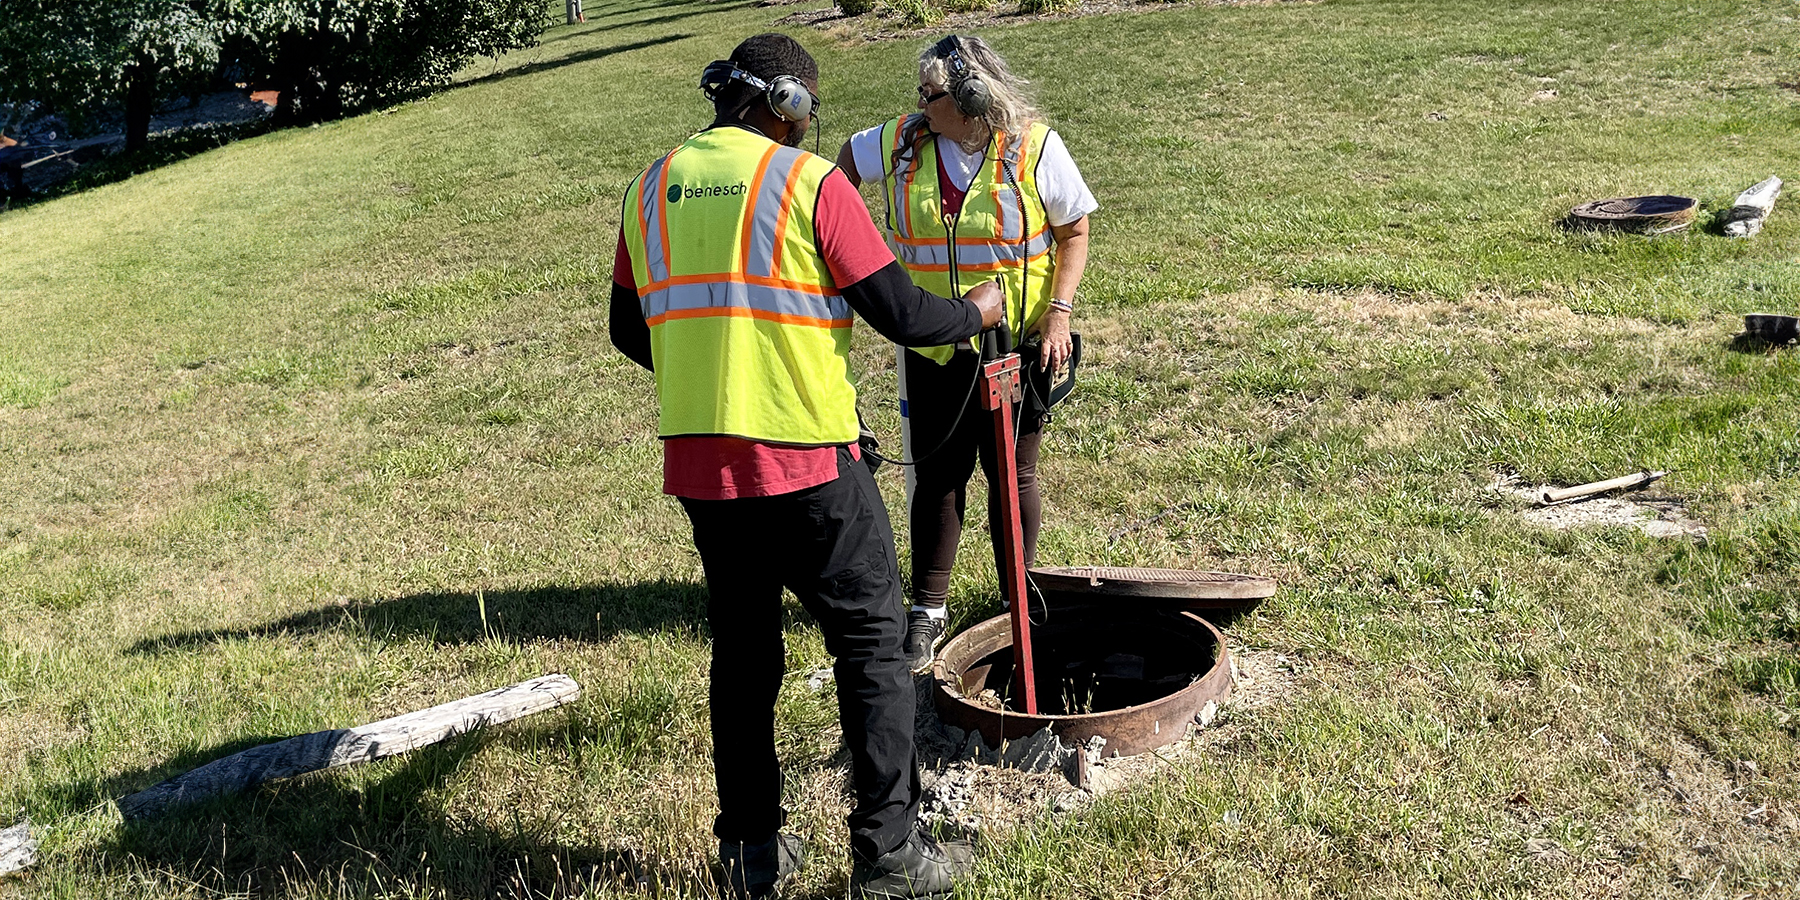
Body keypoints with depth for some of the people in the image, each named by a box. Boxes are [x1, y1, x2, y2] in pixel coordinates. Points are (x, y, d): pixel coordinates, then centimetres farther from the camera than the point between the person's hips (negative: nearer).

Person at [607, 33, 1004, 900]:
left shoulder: (651, 186, 9)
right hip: (806, 458, -5)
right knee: (871, 641, 8)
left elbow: (629, 328, 16)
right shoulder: (808, 181, -7)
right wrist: (974, 312, 11)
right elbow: (899, 313, -8)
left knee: (741, 649, 17)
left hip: (696, 461, 5)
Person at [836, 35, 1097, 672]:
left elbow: (1074, 234, -3)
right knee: (939, 474, 5)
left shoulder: (1034, 147, -12)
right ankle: (928, 612, 17)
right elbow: (848, 159, 17)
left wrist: (1058, 315, -13)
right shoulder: (902, 143, -4)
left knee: (1012, 474, 7)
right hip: (933, 349, 2)